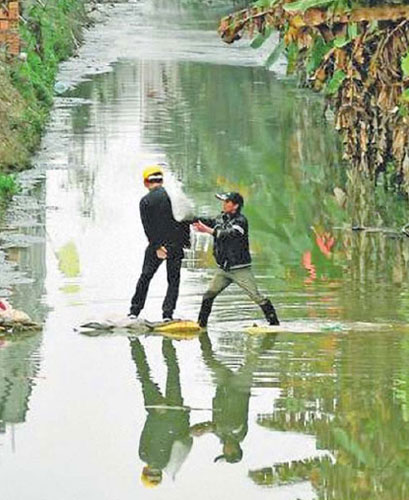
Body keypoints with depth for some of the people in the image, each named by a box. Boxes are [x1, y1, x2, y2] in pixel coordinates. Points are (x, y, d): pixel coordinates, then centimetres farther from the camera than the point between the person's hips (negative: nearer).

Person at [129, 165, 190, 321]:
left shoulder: (145, 201, -3)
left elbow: (147, 226, -10)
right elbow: (184, 220, 2)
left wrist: (157, 246, -11)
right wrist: (186, 240, 8)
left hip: (156, 245, -1)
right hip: (176, 244, 1)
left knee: (145, 277, 12)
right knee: (173, 280, 8)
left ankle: (134, 311, 13)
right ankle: (167, 313, -1)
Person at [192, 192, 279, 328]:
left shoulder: (240, 221, -14)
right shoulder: (222, 218, 9)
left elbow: (228, 235, -27)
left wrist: (207, 230, -30)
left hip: (240, 269, -7)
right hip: (223, 269, 7)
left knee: (256, 296, -8)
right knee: (209, 295, 5)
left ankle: (274, 322, -2)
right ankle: (201, 323, 15)